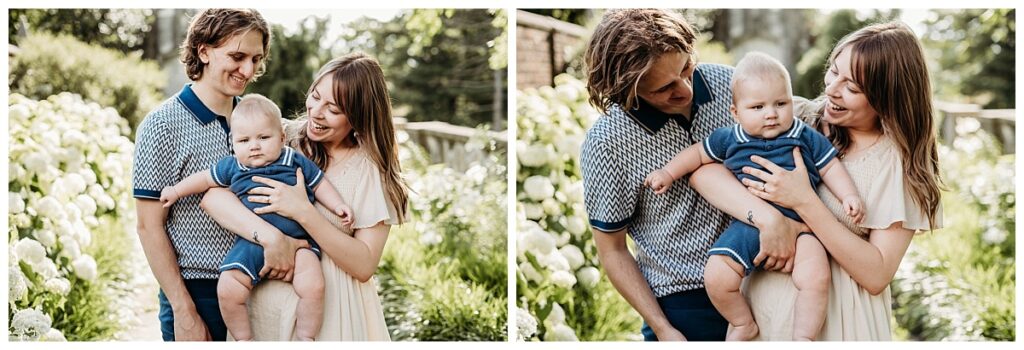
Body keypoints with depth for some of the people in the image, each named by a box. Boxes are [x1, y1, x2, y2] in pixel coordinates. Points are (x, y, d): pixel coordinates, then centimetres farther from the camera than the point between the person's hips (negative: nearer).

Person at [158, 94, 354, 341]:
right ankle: (243, 339, 8)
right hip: (251, 244, 2)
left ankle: (305, 337, -1)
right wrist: (176, 191, 27)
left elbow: (320, 185, 14)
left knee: (313, 286, -24)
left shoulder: (297, 162, 4)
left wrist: (338, 205, 3)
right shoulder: (232, 167, 8)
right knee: (228, 289, -16)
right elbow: (206, 179, 23)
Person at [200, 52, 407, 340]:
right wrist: (272, 237, -26)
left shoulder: (371, 169, -6)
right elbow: (213, 196, -14)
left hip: (330, 313, -2)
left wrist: (303, 212, -22)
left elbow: (364, 266, -14)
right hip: (263, 307, 2)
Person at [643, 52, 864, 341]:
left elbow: (831, 167, 12)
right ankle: (744, 325, 10)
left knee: (816, 277, -25)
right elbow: (699, 153, 22)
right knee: (716, 277, -17)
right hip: (747, 226, 1)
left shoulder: (807, 138, 7)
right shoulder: (729, 139, 9)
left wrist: (849, 196, -1)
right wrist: (668, 173, 18)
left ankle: (803, 336, -4)